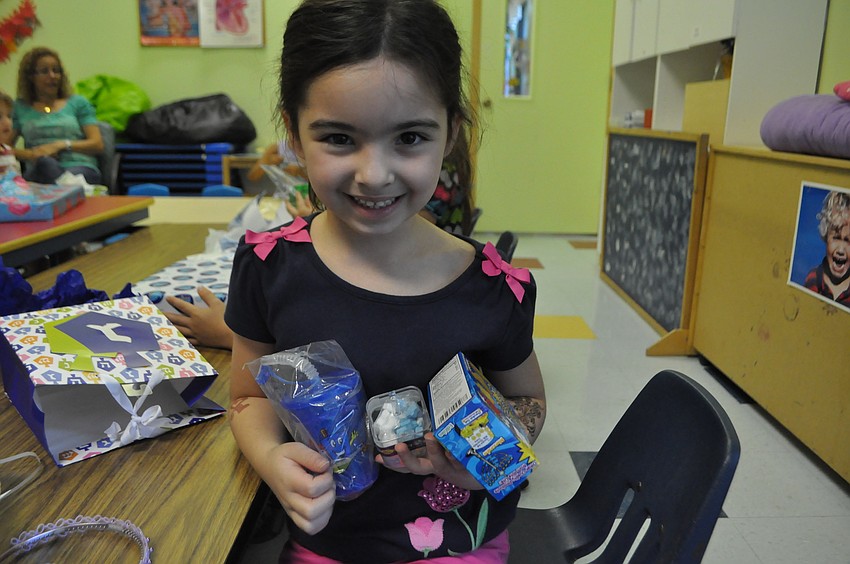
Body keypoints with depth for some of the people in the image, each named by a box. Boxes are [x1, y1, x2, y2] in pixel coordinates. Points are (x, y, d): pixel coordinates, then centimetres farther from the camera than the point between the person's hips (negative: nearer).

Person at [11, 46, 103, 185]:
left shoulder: (78, 102, 20)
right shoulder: (20, 107, 22)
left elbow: (98, 144, 8)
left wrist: (60, 145, -5)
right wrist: (29, 154, -9)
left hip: (80, 168, -1)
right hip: (37, 171, 1)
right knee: (43, 162, -39)